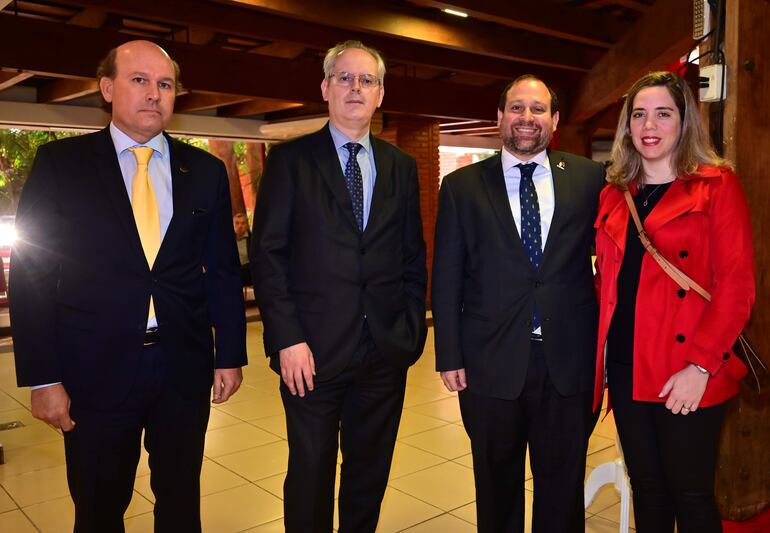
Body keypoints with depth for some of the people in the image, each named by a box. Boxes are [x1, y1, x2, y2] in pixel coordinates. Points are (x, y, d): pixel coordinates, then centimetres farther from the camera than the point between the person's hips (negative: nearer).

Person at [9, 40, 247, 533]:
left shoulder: (206, 171, 5)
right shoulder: (60, 163, -1)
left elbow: (224, 271, 7)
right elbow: (33, 274, -4)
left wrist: (231, 355, 5)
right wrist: (42, 377, -8)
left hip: (185, 368, 2)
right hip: (97, 369, -1)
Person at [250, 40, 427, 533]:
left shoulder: (402, 167, 10)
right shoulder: (290, 160, 0)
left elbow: (413, 256, 11)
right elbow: (268, 255, -5)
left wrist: (412, 326, 2)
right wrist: (287, 339, -12)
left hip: (386, 349, 3)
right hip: (313, 350, -3)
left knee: (371, 473, 15)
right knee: (310, 475, 10)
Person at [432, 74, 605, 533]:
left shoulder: (590, 178, 3)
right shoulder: (462, 186, 1)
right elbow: (447, 278, 1)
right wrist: (449, 356, -2)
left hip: (569, 361, 1)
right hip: (491, 362, 0)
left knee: (563, 485, 15)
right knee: (497, 484, 17)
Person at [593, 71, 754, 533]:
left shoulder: (716, 186, -4)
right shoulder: (615, 195, 11)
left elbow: (736, 284, -10)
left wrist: (701, 366, -16)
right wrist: (602, 352, 4)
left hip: (686, 376, -4)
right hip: (626, 370, 5)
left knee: (691, 495, 7)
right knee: (647, 491, 15)